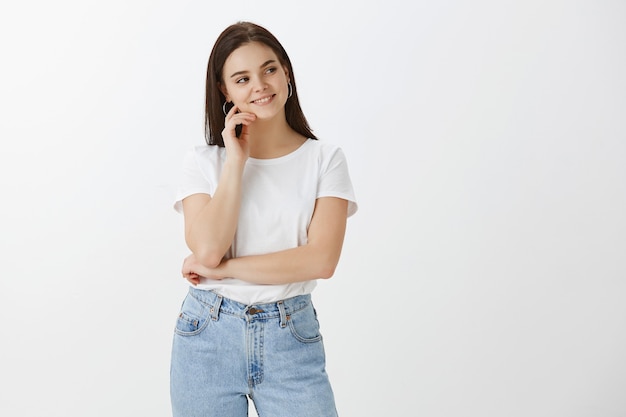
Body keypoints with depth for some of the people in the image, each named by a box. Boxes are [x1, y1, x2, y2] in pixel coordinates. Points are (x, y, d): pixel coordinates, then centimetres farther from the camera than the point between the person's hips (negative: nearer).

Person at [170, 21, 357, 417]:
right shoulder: (203, 161, 1)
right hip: (207, 337, 1)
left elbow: (321, 259, -13)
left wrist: (222, 268, -12)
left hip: (291, 339, -1)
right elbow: (208, 249, -13)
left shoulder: (325, 159, -2)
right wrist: (236, 161, -10)